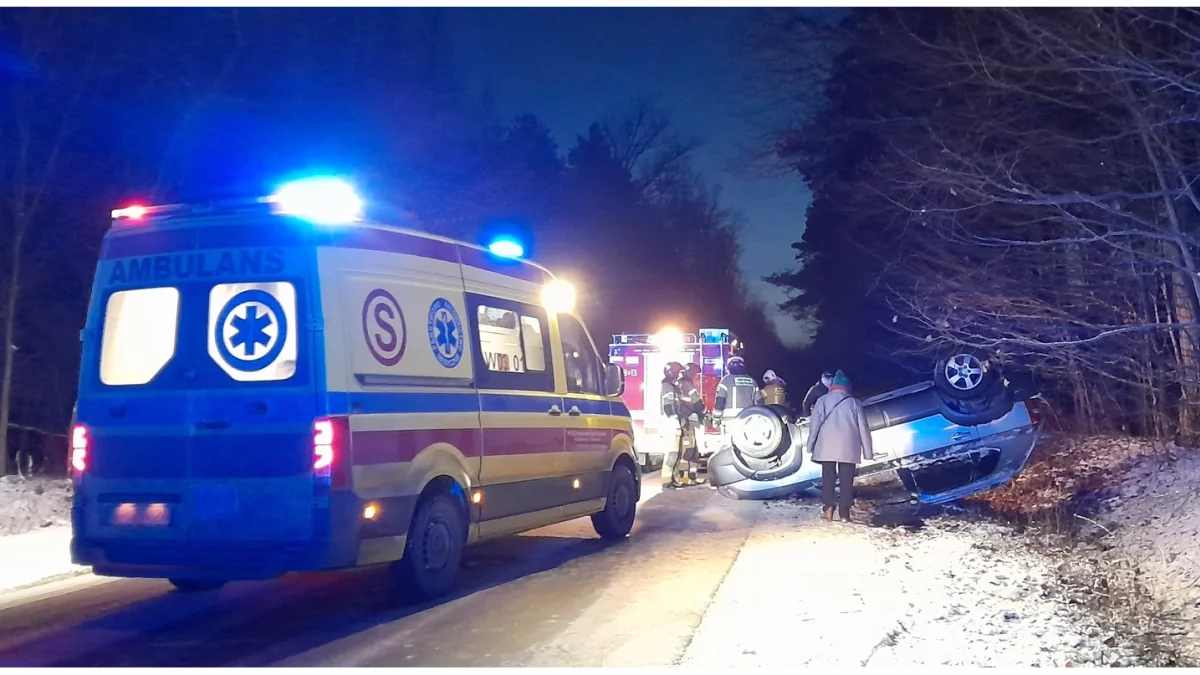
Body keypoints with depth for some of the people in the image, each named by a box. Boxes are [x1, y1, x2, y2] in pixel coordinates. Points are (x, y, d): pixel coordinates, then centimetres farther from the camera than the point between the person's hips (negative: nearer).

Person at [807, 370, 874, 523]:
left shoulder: (822, 400, 8)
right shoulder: (854, 403, 10)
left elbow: (814, 424, 2)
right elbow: (863, 429, 8)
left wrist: (811, 446, 5)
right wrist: (868, 452, 11)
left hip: (826, 447, 0)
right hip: (848, 448, 0)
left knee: (828, 478, 6)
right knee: (846, 480, 3)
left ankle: (828, 507, -8)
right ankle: (844, 512, -1)